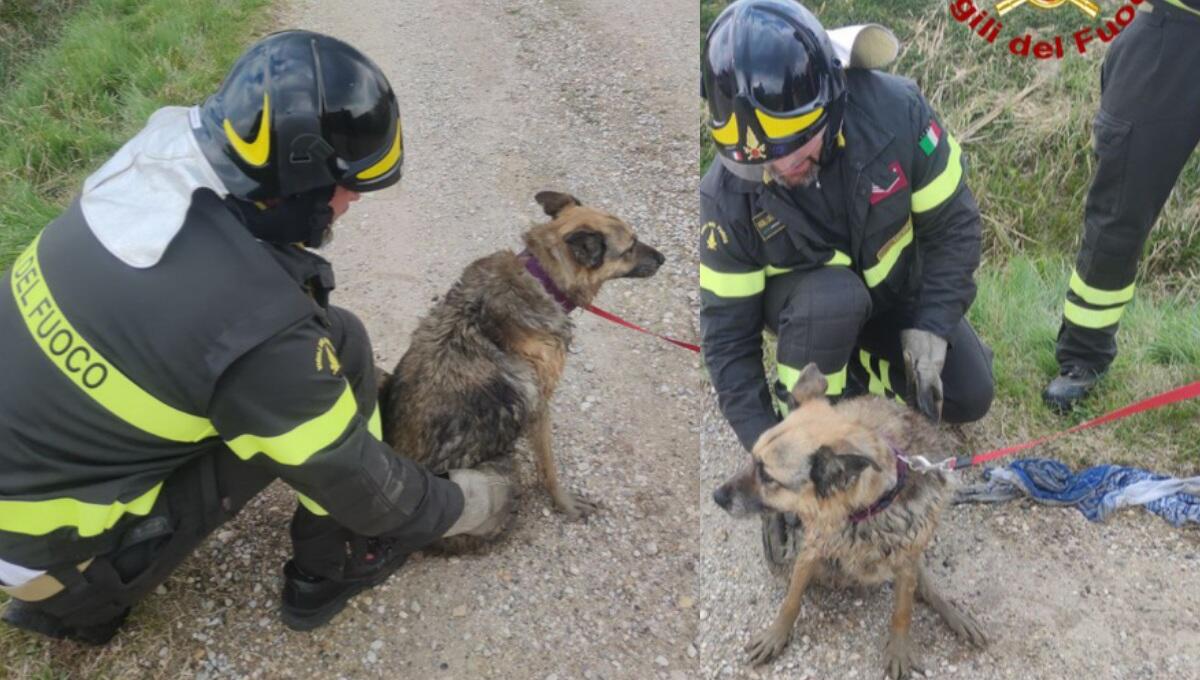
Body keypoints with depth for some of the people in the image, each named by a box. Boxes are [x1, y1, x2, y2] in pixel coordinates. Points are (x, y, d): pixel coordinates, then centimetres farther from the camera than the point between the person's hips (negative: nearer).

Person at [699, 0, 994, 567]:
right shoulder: (727, 194, -31)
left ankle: (855, 365, 19)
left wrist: (930, 328, -23)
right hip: (804, 301, -2)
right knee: (833, 297, -37)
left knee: (968, 399, -6)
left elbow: (954, 225, -15)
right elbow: (727, 334, -24)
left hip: (896, 290, 3)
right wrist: (765, 451, -29)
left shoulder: (895, 113, -31)